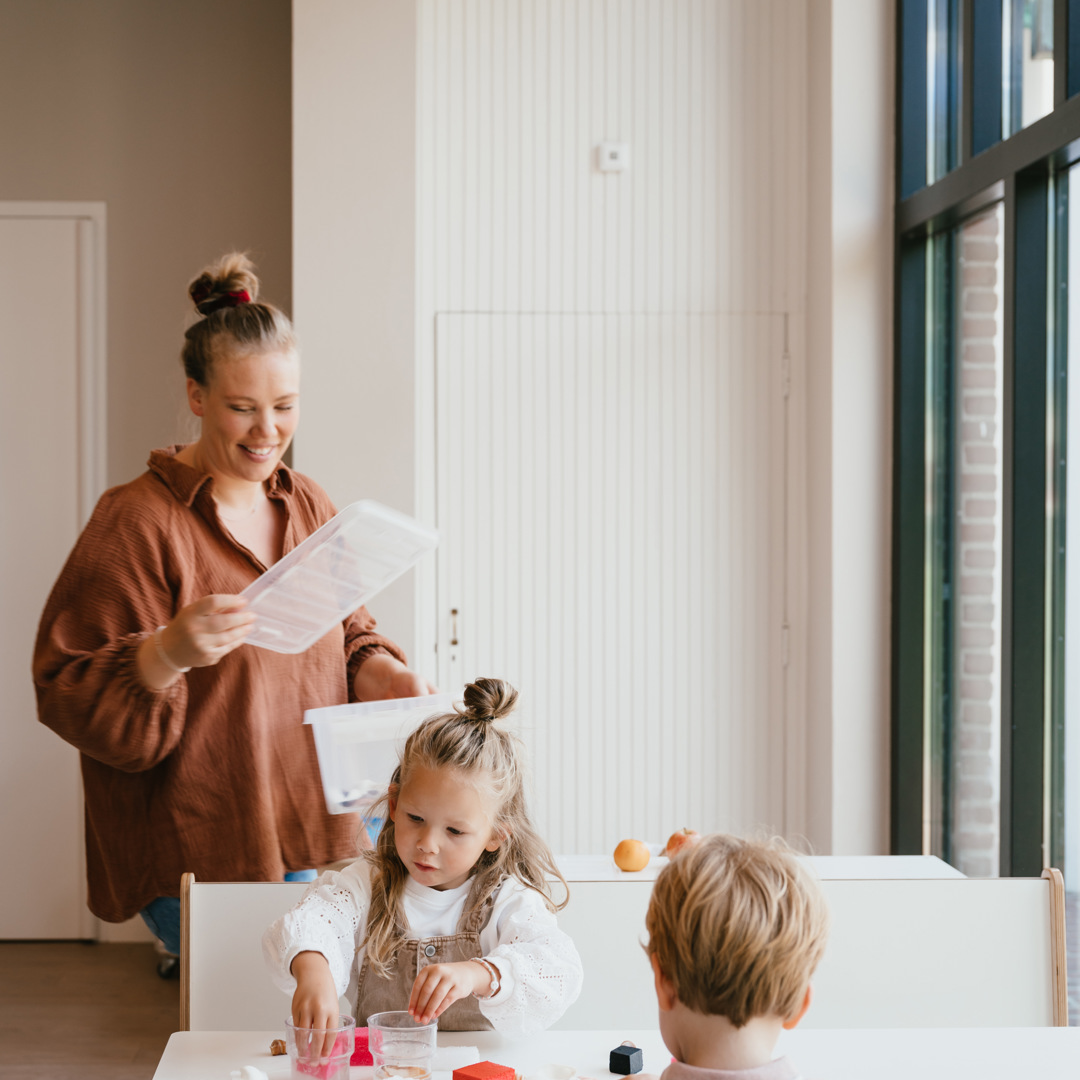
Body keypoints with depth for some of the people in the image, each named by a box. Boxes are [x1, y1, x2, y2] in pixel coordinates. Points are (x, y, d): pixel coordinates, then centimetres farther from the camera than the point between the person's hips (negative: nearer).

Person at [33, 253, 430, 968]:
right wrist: (167, 655, -32)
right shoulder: (138, 522, -12)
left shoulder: (310, 507, 10)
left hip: (315, 832, 6)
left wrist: (389, 677, -1)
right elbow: (68, 693, -14)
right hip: (198, 854, -6)